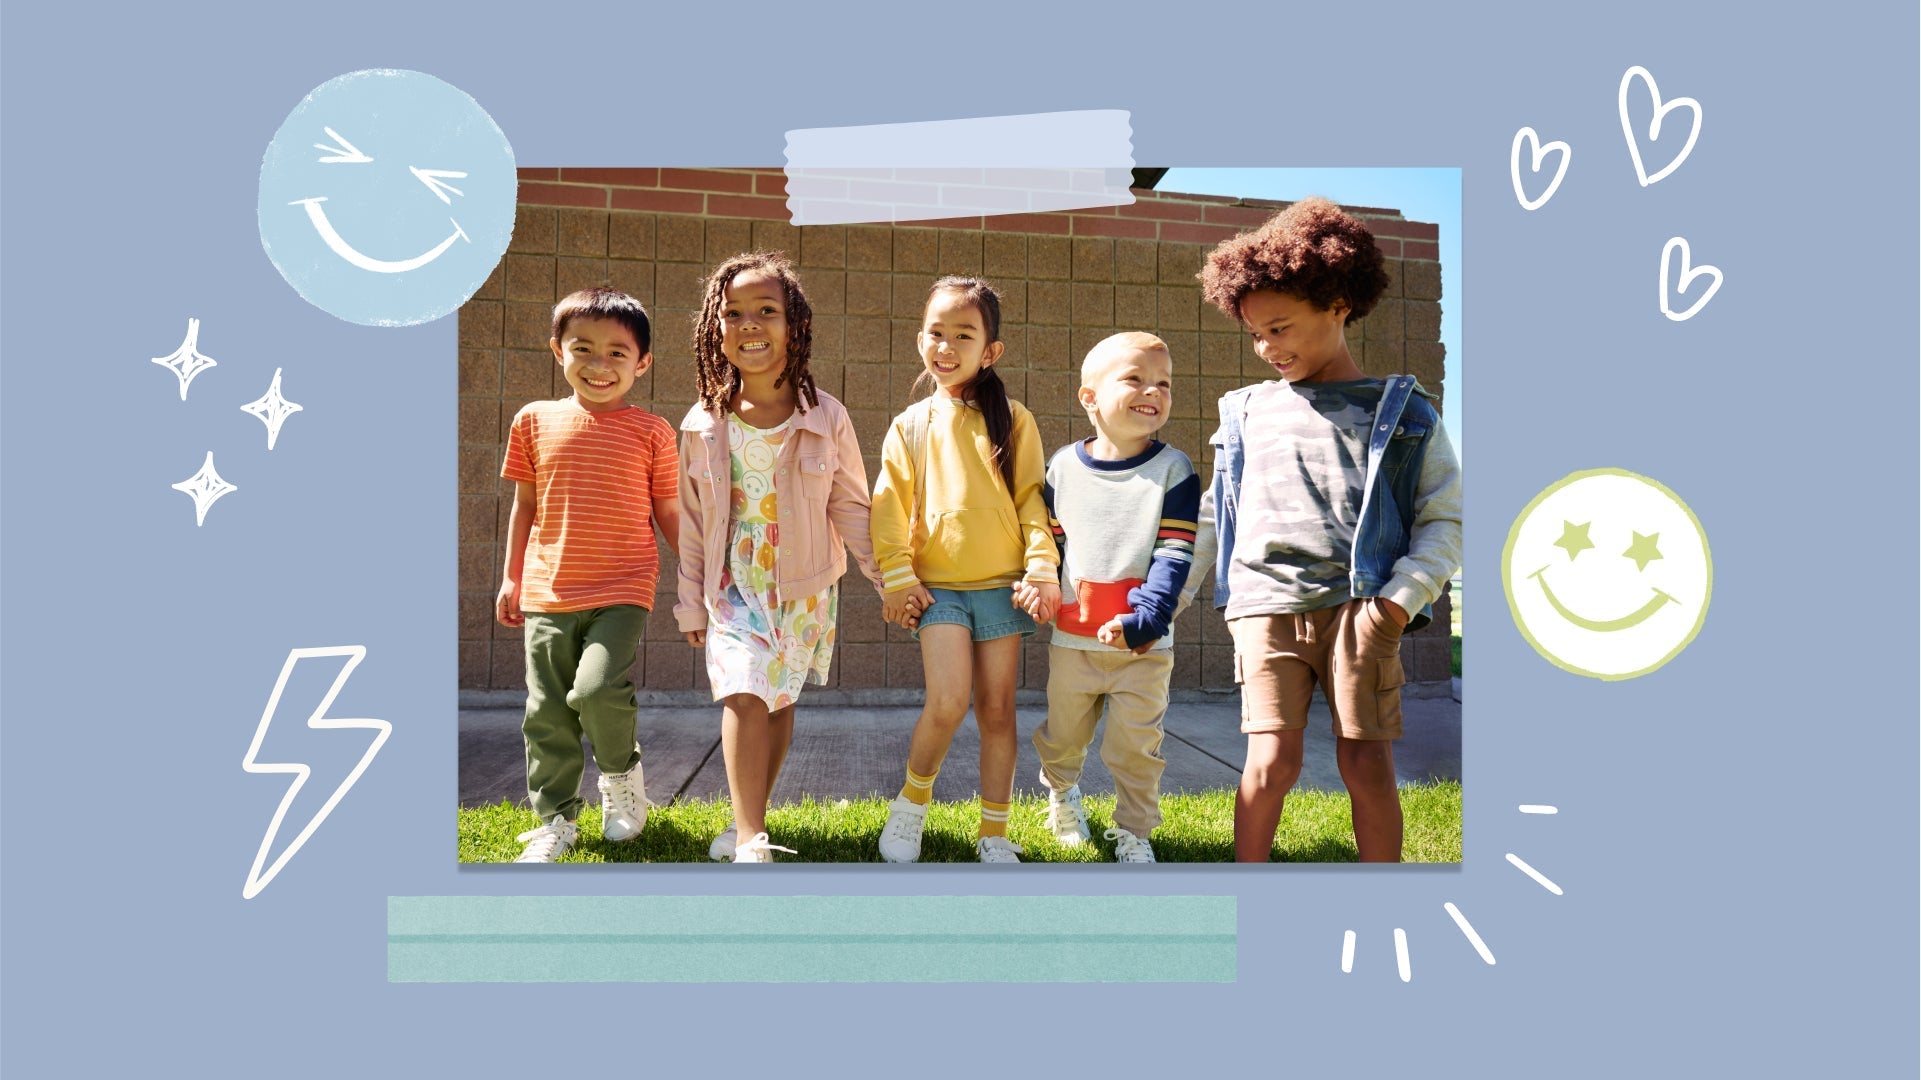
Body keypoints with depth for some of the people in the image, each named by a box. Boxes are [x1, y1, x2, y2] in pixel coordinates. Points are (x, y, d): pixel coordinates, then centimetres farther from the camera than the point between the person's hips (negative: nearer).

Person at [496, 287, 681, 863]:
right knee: (546, 713, 5)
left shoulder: (650, 432, 0)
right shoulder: (535, 421, 6)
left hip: (622, 590, -3)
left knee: (598, 690, -20)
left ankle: (622, 771, 11)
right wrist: (510, 578, 13)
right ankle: (555, 820, 21)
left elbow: (669, 514, 6)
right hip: (547, 594, 3)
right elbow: (525, 507, 13)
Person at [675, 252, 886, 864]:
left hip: (804, 589, 0)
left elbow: (851, 508, 0)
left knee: (780, 701, 7)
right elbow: (692, 523, 4)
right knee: (745, 694, -15)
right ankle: (751, 842, -13)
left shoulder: (825, 419, -8)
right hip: (733, 586, 0)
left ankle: (748, 821, 25)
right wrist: (691, 605, 8)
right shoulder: (703, 425, -4)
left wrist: (891, 581, -2)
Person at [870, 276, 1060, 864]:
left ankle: (995, 834, 19)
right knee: (947, 702, -16)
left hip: (1002, 584, 0)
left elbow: (1033, 500, 2)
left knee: (997, 711, 5)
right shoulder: (911, 425, 5)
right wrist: (897, 577, -4)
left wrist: (1041, 569, -8)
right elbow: (891, 506, 4)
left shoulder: (1012, 420, 2)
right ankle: (912, 800, 11)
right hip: (939, 585, 0)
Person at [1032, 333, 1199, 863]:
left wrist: (1144, 619, -22)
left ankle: (1133, 830, 25)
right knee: (1061, 736, 18)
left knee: (1135, 748, 3)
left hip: (1144, 645, -2)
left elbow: (1175, 555, -12)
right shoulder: (1063, 465, 1)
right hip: (1070, 637, 2)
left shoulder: (1173, 469, -7)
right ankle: (1061, 792, 49)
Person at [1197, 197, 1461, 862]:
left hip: (1359, 610, -1)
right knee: (1272, 762, -7)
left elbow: (1445, 520, 4)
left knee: (1367, 764, -1)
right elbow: (1214, 520, 18)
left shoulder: (1402, 413, 6)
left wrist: (1400, 601, -9)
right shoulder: (1246, 414, 14)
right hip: (1265, 606, 2)